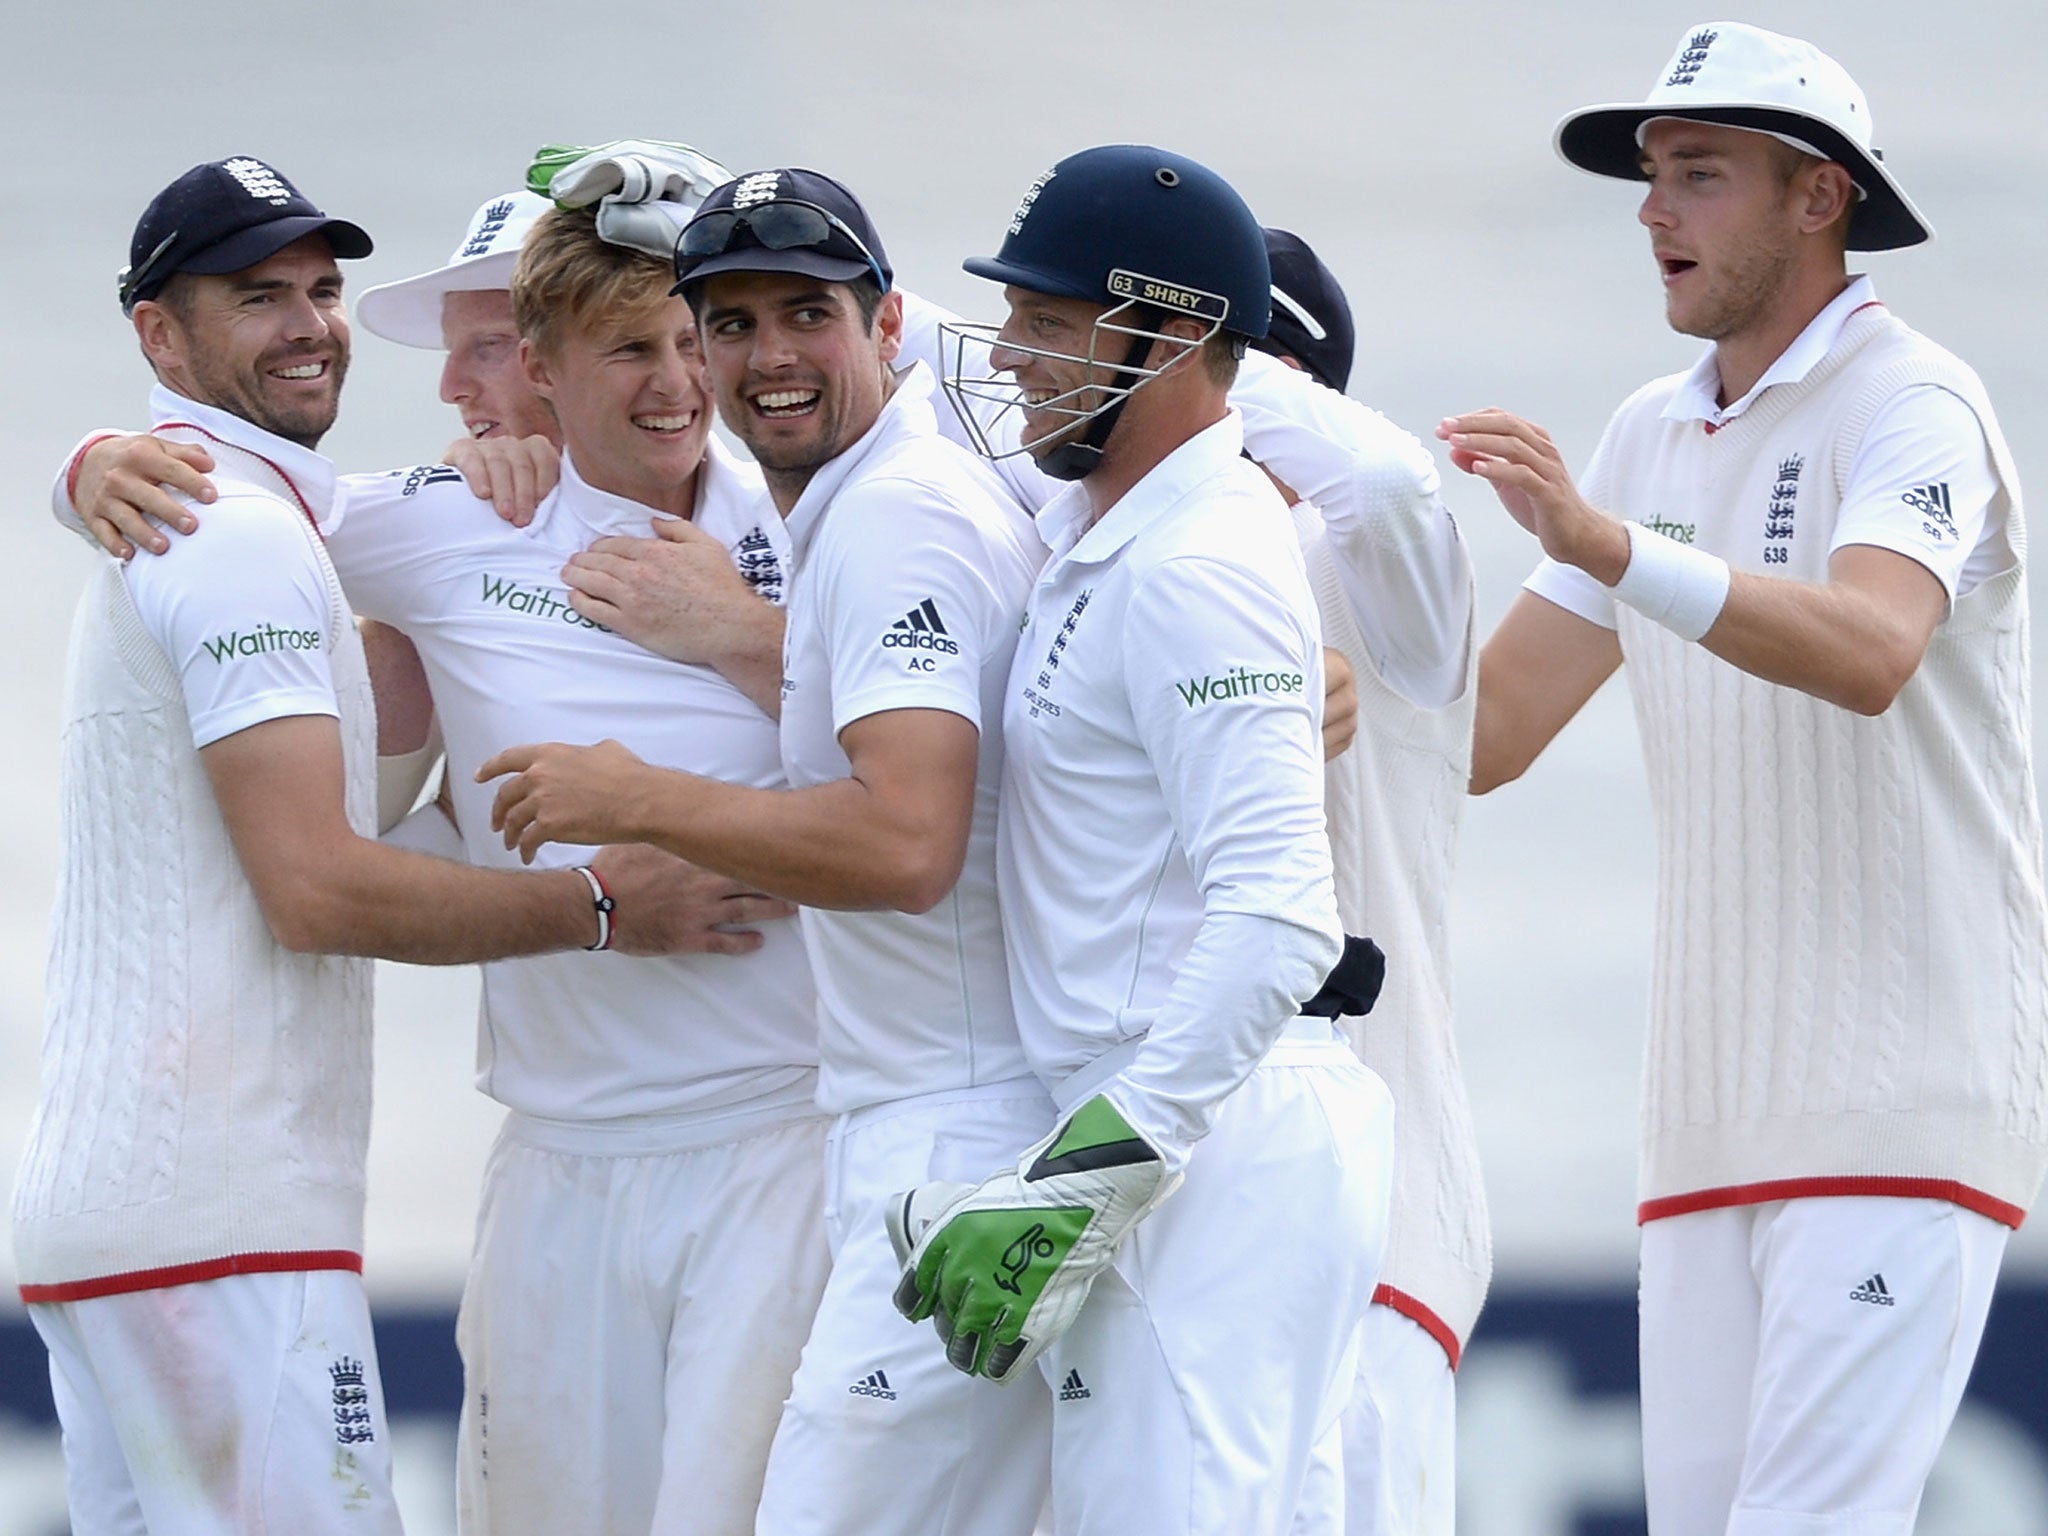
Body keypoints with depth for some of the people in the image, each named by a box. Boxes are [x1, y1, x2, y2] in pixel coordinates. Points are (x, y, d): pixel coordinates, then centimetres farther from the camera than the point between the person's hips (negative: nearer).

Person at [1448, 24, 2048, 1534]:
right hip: (1716, 1106, 8)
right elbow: (1486, 728, 16)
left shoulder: (1910, 406, -8)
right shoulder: (1656, 436, 17)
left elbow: (1869, 651, -30)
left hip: (1903, 1090, -8)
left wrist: (1603, 544, -41)